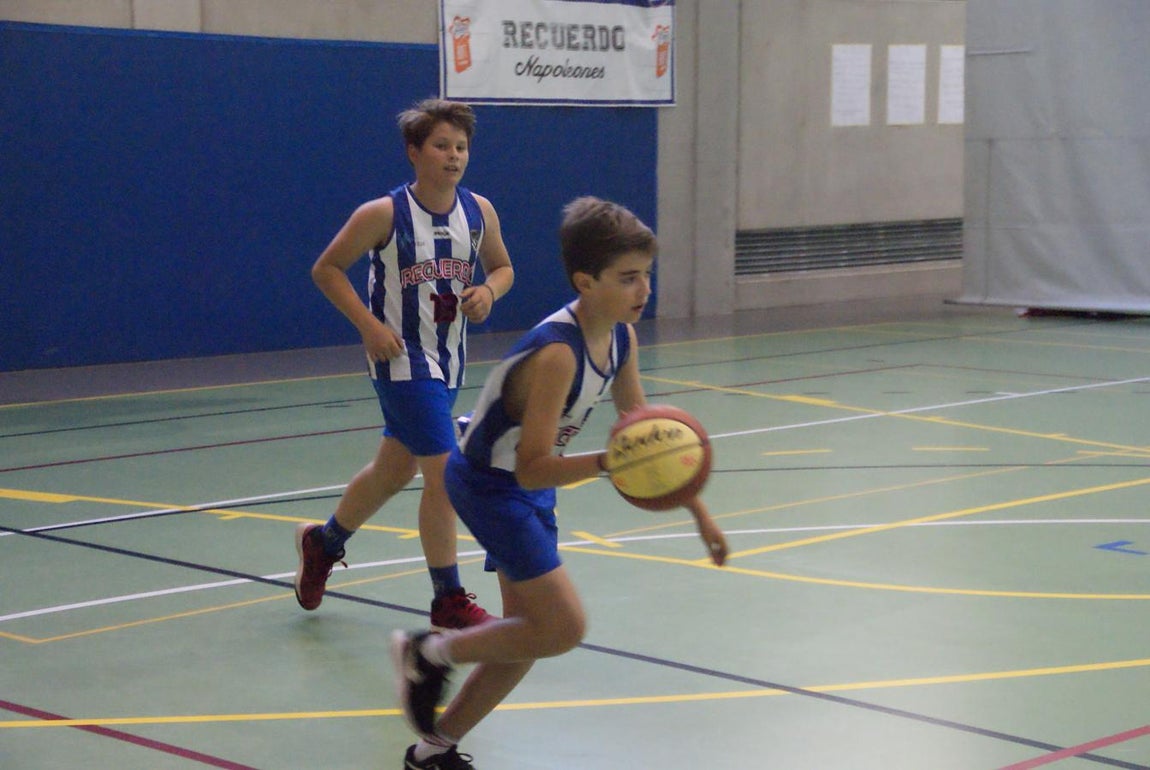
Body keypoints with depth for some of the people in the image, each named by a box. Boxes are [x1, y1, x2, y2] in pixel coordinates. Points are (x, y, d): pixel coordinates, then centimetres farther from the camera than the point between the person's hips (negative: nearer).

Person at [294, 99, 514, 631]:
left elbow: (502, 267, 14)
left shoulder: (480, 212, -1)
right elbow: (326, 270, -7)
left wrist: (488, 292, -9)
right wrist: (369, 324, -16)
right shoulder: (383, 215, -15)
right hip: (403, 361, -6)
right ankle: (448, 601, -1)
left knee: (395, 471, 20)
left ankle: (322, 544, 45)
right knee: (444, 472, -13)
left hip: (448, 362, 7)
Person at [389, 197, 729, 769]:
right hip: (489, 485, -9)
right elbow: (531, 468, -35)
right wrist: (607, 461, -50)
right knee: (562, 628, -14)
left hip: (528, 487, 9)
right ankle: (428, 654, 6)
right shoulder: (557, 354, -32)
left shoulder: (622, 339, -5)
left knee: (528, 636, 12)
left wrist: (697, 510, 8)